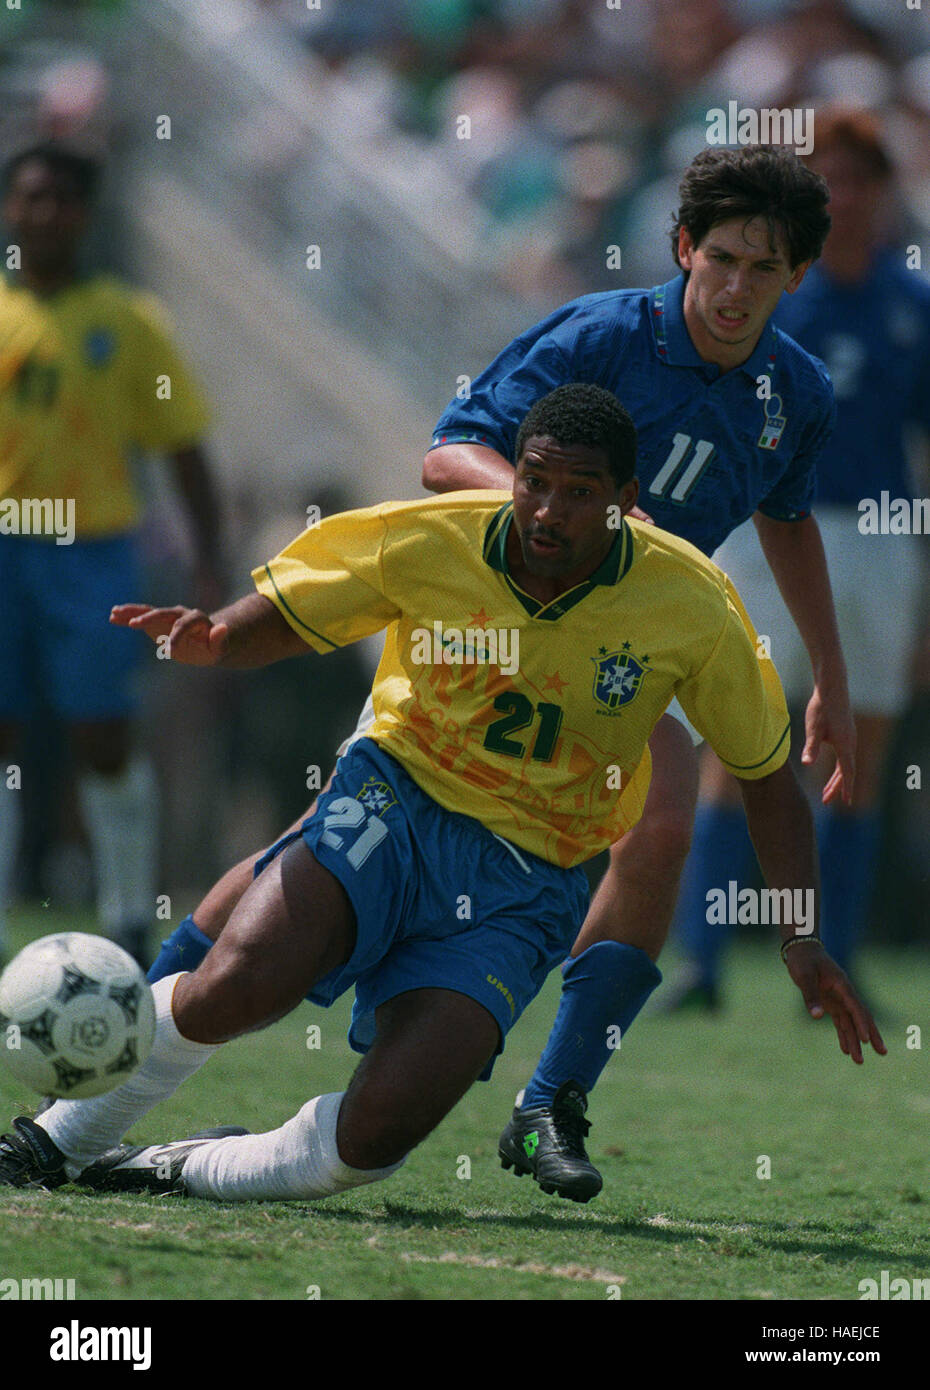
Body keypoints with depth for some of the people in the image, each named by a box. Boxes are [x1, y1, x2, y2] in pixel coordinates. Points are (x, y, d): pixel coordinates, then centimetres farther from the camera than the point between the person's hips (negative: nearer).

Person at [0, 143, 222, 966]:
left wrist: (209, 563, -2)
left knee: (104, 743, -2)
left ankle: (131, 931, 11)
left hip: (92, 549, -1)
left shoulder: (127, 321, 3)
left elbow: (184, 447, 5)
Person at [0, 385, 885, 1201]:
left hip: (528, 878, 0)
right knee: (236, 987, -29)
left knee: (377, 1134, -22)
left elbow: (767, 774, 4)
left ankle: (181, 1172, 4)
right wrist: (210, 639, -21)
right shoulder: (428, 542, -10)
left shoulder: (690, 605, -9)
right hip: (397, 801, 0)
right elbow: (272, 621, 3)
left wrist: (803, 941, -2)